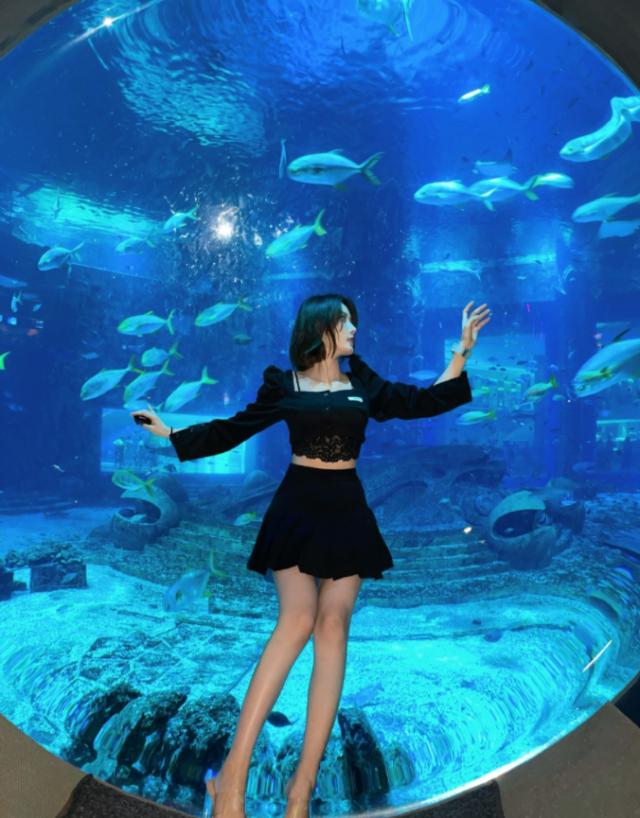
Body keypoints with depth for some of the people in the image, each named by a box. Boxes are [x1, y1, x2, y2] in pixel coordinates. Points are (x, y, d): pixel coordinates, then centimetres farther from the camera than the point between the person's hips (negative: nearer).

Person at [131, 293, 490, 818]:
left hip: (347, 512, 3)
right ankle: (234, 770, -12)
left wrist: (463, 351, 9)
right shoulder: (283, 385, 5)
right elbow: (233, 430, 11)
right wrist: (171, 433, 11)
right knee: (298, 618, -19)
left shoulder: (363, 384, 11)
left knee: (332, 626, -5)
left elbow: (424, 402, 11)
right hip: (297, 509, -3)